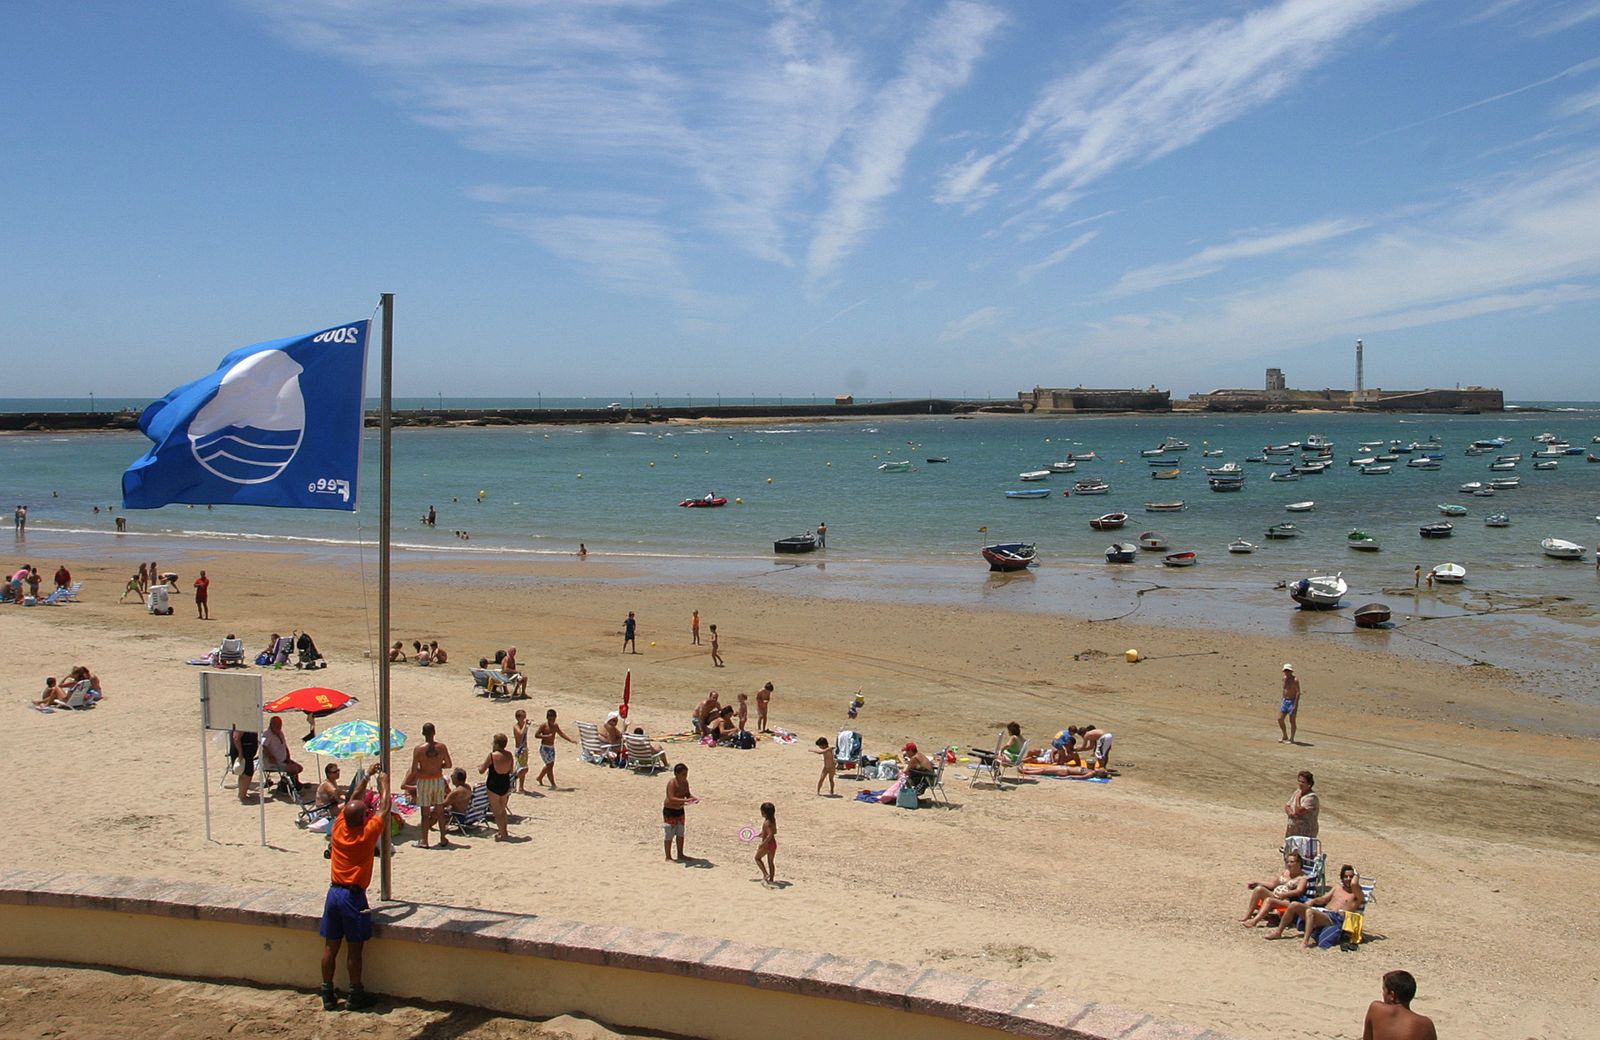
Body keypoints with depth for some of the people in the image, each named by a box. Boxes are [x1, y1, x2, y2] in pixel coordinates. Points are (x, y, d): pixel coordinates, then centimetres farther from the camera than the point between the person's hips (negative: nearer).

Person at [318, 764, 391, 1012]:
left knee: (330, 947, 9)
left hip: (334, 891, 5)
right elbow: (383, 808, 1)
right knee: (355, 949, 3)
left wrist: (367, 776, 24)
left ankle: (328, 995, 15)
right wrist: (384, 784, 16)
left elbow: (353, 800, 15)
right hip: (353, 895, -5)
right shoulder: (367, 833, -12)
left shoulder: (339, 828, 1)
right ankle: (355, 995, 10)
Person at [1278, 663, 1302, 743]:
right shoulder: (1284, 678, 9)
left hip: (1292, 702, -7)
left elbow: (1298, 692, -17)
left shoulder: (1295, 680, -14)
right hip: (1285, 701, 7)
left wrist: (1296, 705, -22)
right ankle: (1285, 736, 21)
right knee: (1280, 719, 6)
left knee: (1292, 721, -2)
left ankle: (1291, 739, 6)